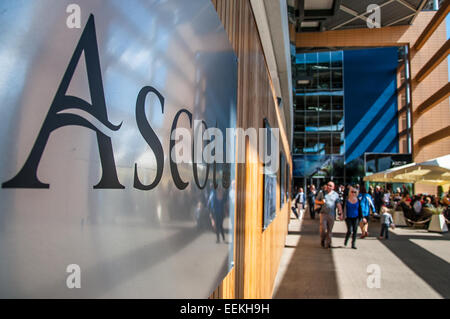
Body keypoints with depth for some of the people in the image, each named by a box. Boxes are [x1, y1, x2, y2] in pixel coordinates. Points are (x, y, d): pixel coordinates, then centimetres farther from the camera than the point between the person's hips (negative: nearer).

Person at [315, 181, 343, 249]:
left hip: (332, 214, 1)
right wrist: (321, 202, -11)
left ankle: (328, 243, 16)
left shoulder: (335, 194, 5)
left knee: (330, 230, 5)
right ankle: (322, 240, 16)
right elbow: (316, 201, 11)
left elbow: (338, 204, -2)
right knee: (323, 228, -8)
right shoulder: (322, 193, 6)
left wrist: (340, 213, -12)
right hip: (323, 213, 0)